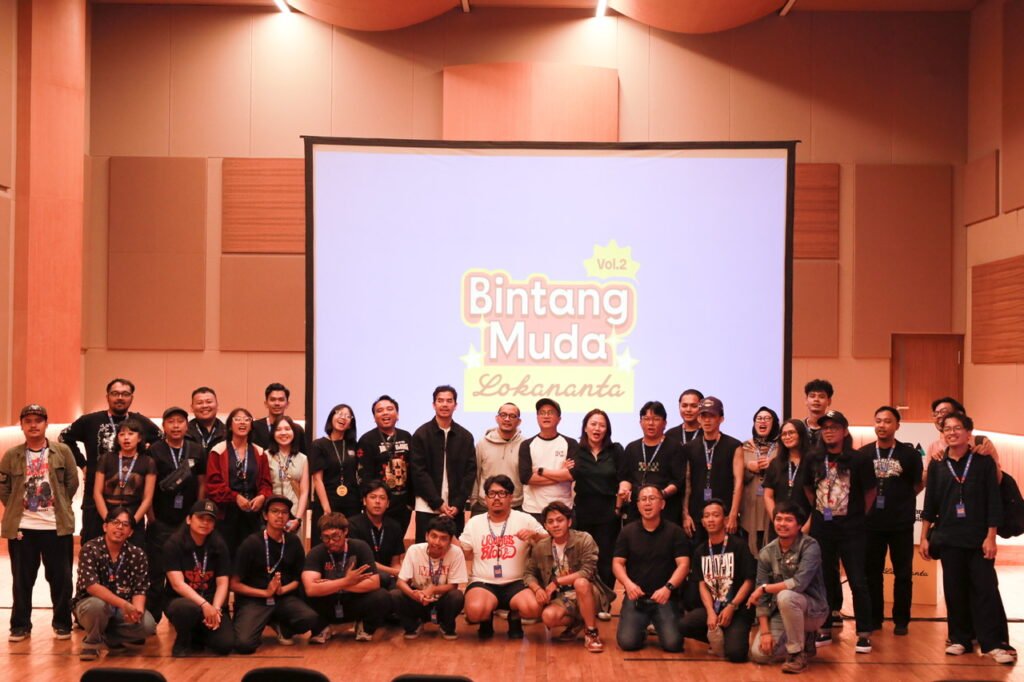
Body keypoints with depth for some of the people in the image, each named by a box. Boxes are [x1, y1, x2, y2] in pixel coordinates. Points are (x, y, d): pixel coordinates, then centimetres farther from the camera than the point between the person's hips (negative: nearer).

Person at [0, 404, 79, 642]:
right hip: (21, 527, 1)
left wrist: (59, 506, 5)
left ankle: (62, 623, 15)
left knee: (61, 578, 4)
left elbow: (72, 482, 5)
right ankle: (20, 625, 17)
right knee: (22, 580, 7)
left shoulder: (63, 452, 1)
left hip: (57, 526, -1)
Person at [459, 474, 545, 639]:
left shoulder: (525, 520, 3)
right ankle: (486, 620, 8)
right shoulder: (474, 522, 9)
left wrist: (534, 535, -14)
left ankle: (515, 617, 8)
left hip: (515, 584, 0)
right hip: (483, 583, 0)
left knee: (533, 608, -32)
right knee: (475, 610, -35)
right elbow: (465, 554, 15)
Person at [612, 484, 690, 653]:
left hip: (665, 598, -1)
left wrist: (668, 587, -22)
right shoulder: (628, 532, 7)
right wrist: (628, 583, -17)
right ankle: (642, 631, 18)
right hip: (635, 597, 1)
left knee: (673, 643, -19)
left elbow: (683, 565, -5)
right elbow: (617, 563, 4)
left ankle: (657, 626, 17)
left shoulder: (675, 532, 2)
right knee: (627, 642, -19)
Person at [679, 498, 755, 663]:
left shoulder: (738, 546, -5)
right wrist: (711, 612, -12)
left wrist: (731, 607, -17)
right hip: (712, 607, 5)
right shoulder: (700, 552, 10)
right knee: (684, 625, -23)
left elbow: (749, 581, -6)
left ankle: (733, 636, 11)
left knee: (735, 653, -26)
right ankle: (718, 637, 4)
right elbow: (703, 585, 4)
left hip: (739, 609, -5)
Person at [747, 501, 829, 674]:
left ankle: (798, 654, -17)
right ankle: (803, 641, 15)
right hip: (781, 613, 5)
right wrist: (765, 631, -14)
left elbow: (800, 583, -31)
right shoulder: (766, 553, -4)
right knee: (758, 654, -13)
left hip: (813, 609, -5)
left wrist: (764, 588, -21)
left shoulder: (810, 546, -17)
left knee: (785, 597, -36)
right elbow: (762, 598, -4)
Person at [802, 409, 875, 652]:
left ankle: (864, 634, 4)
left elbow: (870, 492, 3)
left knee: (857, 581, -2)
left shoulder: (858, 461, -8)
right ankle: (825, 630, 20)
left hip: (851, 529, -3)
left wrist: (859, 516, 7)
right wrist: (819, 510, 10)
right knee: (824, 579, 10)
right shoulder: (814, 460, 2)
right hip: (821, 528, 3)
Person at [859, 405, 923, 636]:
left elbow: (918, 484, 7)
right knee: (871, 572, 8)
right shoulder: (863, 453, 2)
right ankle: (874, 618, 18)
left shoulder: (909, 453, -1)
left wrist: (902, 498, -3)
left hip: (901, 523, -1)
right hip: (871, 523, 2)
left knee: (903, 573, 5)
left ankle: (901, 620, 14)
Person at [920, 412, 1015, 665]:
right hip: (948, 539, 2)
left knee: (986, 589, -6)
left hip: (979, 539, -2)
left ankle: (994, 643, -3)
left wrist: (991, 537, -8)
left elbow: (994, 502, -2)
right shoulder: (937, 465, 6)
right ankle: (960, 639, 15)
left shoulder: (984, 462, -1)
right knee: (955, 590, 6)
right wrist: (924, 537, 6)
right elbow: (929, 504, 9)